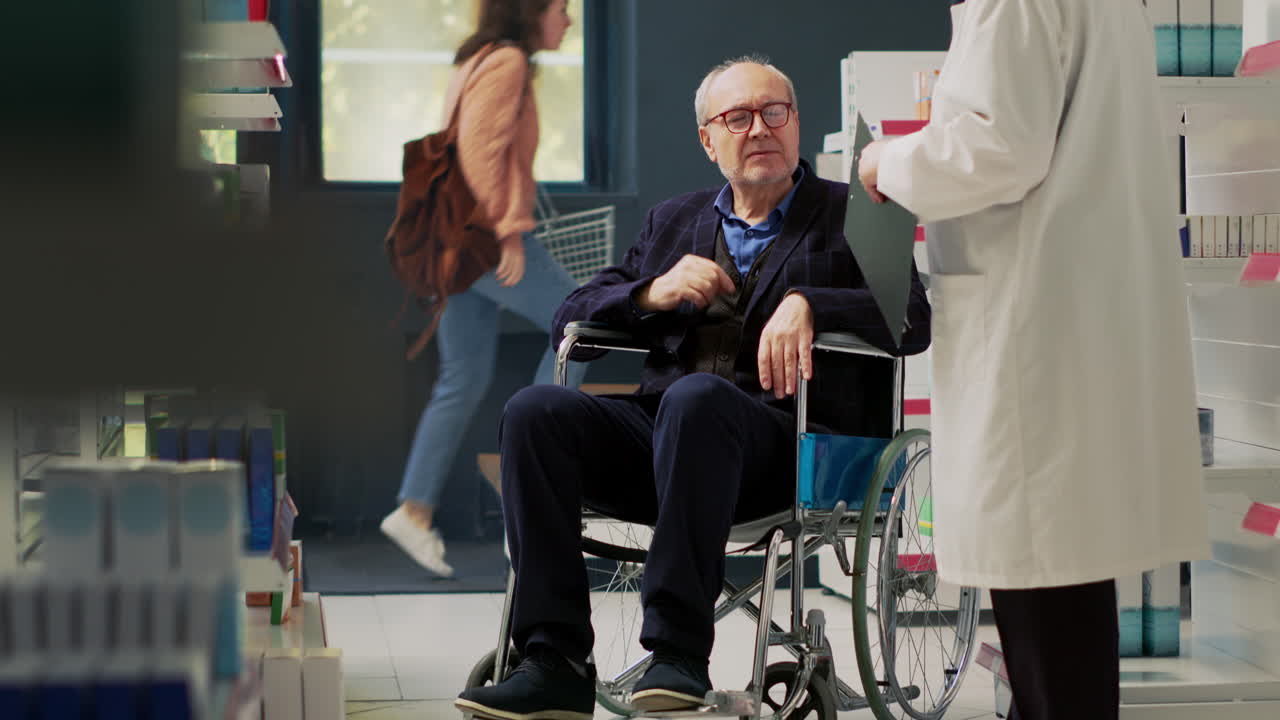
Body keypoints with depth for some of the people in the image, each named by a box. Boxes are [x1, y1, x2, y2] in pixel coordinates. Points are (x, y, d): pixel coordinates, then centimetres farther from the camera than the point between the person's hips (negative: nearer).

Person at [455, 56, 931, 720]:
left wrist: (806, 304, -19)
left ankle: (678, 653, -36)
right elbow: (572, 315, 20)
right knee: (536, 409, -23)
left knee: (696, 398, -38)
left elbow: (914, 319, -2)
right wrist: (652, 293, 0)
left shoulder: (849, 216, 15)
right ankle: (554, 663, -27)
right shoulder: (673, 222, 27)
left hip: (781, 441, -4)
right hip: (658, 425, 5)